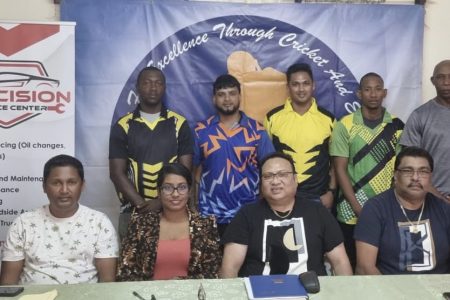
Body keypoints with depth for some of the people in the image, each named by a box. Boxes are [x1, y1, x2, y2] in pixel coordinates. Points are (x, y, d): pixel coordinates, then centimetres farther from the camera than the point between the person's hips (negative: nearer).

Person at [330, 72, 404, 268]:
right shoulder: (345, 126, -3)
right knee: (352, 266, 8)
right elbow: (340, 169, -5)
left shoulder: (397, 126, 4)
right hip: (352, 214, -1)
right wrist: (358, 208, -10)